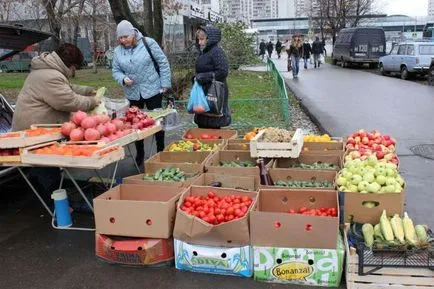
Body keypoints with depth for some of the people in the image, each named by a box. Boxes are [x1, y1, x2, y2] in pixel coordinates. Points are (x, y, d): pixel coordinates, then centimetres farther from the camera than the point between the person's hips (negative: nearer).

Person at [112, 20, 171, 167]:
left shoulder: (148, 43, -9)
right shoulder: (118, 51, 3)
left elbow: (163, 63, -5)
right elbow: (116, 71, 10)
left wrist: (165, 84, -7)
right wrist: (123, 79, -12)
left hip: (152, 90, -4)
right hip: (132, 93, 4)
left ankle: (160, 151, 20)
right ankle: (139, 154, 24)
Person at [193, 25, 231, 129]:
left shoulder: (216, 51, -12)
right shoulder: (203, 52, 14)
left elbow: (223, 71, -19)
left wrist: (203, 77, -19)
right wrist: (196, 78, 4)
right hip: (204, 93, 8)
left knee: (212, 127, -3)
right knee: (202, 126, 12)